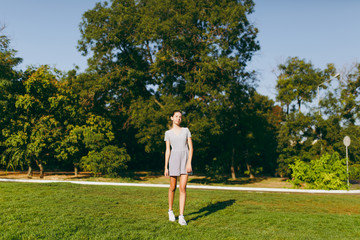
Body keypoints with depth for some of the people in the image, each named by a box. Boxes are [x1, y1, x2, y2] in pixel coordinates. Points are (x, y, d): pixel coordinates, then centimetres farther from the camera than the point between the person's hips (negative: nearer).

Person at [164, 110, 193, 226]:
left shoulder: (186, 130, 7)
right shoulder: (168, 133, 7)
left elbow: (191, 148, 2)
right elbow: (167, 150, 4)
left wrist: (189, 163, -9)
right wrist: (166, 167, -2)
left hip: (185, 159, 0)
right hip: (174, 159, 0)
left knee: (183, 188, -8)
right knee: (173, 187, 8)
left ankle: (181, 216, -5)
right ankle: (170, 210, 31)